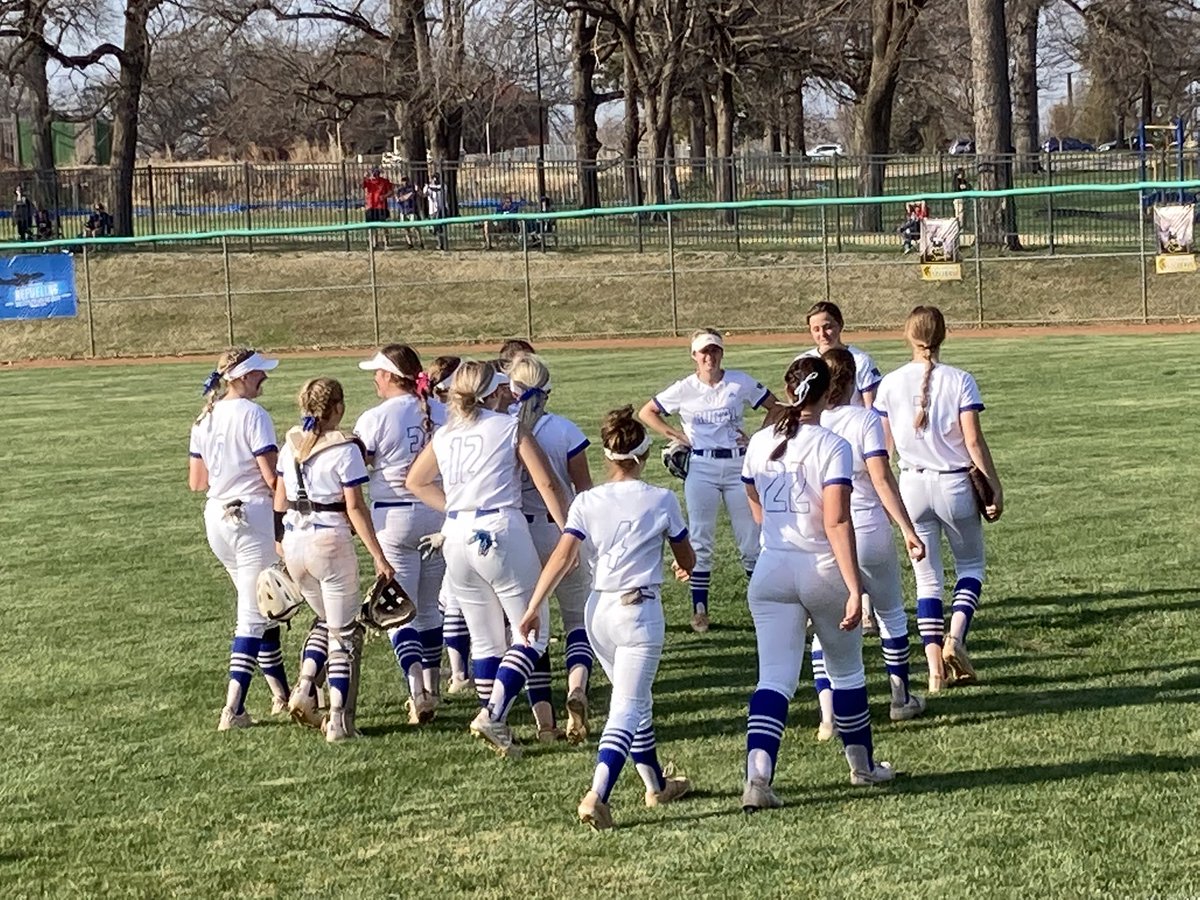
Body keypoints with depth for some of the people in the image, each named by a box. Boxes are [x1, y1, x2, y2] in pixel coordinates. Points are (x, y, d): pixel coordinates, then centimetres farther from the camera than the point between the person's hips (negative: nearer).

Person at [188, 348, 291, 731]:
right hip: (253, 516, -8)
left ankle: (281, 695, 27)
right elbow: (272, 477, -16)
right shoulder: (252, 415, -13)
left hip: (216, 517, 8)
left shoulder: (205, 419, 9)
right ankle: (233, 708, -12)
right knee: (254, 613, -4)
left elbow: (196, 481, 13)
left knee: (256, 607, 20)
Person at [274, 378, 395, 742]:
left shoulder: (291, 444, 8)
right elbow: (355, 508, -13)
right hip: (330, 541, -6)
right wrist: (379, 557, -11)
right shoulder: (344, 448, -10)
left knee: (326, 619, 26)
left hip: (294, 543, 6)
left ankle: (304, 687, 8)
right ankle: (339, 721, -1)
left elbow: (279, 500, 12)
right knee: (345, 631, 3)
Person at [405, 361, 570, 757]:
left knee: (484, 640, 15)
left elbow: (416, 481, 28)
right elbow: (547, 484, -5)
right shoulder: (510, 427, -1)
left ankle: (497, 728, 15)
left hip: (457, 535, 6)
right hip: (501, 531, -6)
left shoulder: (444, 435, 13)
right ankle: (493, 714, -14)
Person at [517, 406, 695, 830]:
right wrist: (680, 564, 30)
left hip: (598, 610, 4)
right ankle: (597, 795, -27)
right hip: (640, 610, -4)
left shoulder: (587, 502, 1)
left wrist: (533, 608, -10)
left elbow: (562, 557, -9)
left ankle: (657, 786, 36)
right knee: (627, 709, -8)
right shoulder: (661, 500, -4)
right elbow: (687, 561, 7)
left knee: (635, 700, 22)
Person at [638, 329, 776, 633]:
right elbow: (646, 413, 7)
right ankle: (700, 610, 3)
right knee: (701, 541, -1)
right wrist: (676, 435, -2)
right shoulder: (685, 389, 0)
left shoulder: (740, 382, 1)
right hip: (701, 468, -1)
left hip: (738, 465, 1)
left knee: (752, 539, 4)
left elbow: (775, 407, 9)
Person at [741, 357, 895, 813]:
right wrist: (854, 588, -21)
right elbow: (836, 522, -20)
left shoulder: (760, 444, 3)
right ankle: (863, 766, 33)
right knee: (846, 669, 17)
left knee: (774, 677, -2)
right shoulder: (832, 446, -12)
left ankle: (758, 775, -21)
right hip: (824, 569, -3)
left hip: (771, 569, 3)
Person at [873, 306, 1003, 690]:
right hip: (955, 483, -2)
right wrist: (994, 486, -6)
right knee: (970, 564, 17)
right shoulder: (959, 381, -9)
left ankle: (935, 669, 3)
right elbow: (973, 441, -11)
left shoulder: (891, 383, -3)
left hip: (912, 484, 2)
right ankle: (956, 636, -8)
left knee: (926, 577, 9)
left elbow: (885, 444, 2)